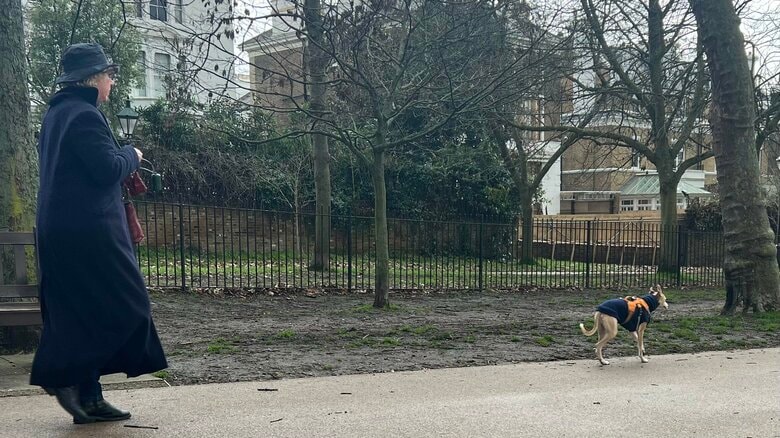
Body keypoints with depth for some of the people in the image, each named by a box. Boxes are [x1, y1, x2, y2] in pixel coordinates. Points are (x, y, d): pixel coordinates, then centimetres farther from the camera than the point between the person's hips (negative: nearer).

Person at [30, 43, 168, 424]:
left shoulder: (56, 113, 19)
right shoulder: (84, 115, -13)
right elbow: (108, 168, -20)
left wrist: (123, 164, 18)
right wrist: (132, 155, -1)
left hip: (59, 230, 10)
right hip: (88, 231, -10)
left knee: (79, 314, 11)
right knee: (123, 307, -4)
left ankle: (87, 398, 15)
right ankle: (68, 377, -3)